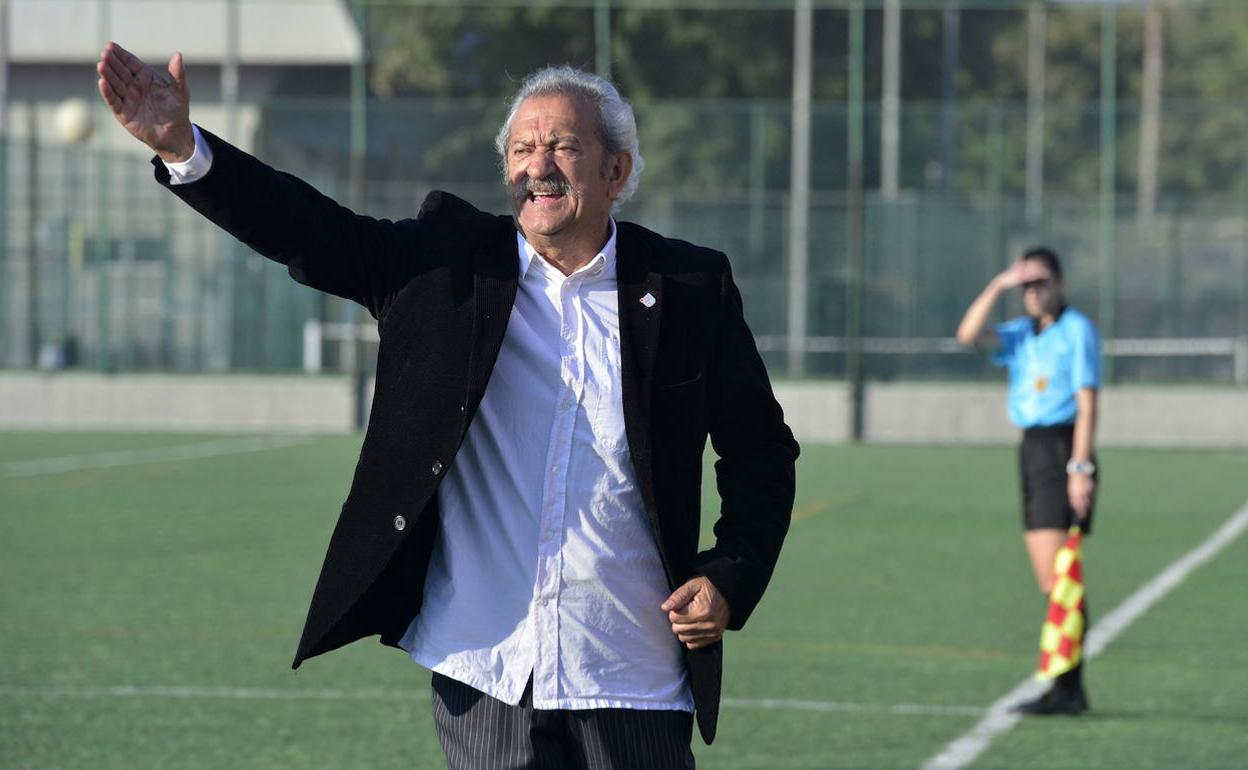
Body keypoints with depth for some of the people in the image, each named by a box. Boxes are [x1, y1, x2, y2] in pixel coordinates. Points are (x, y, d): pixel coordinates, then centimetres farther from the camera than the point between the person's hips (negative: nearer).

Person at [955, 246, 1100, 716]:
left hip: (1063, 448, -8)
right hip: (1031, 448, 8)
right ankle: (1068, 691, 8)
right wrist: (998, 287, -6)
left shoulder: (1077, 330, -6)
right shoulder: (1020, 334, 15)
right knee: (1048, 581, 6)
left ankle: (1067, 688, -14)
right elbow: (969, 335, -1)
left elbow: (1087, 403, -11)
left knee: (1058, 576, -13)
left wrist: (1080, 467, -18)